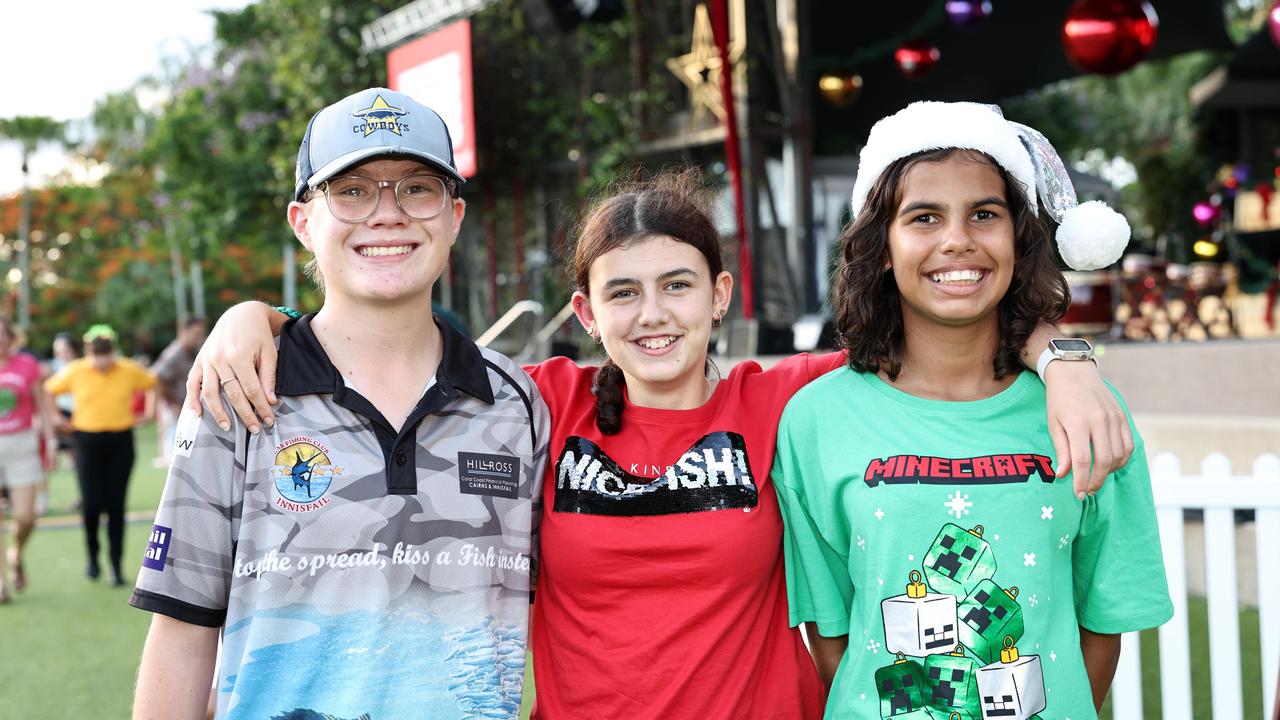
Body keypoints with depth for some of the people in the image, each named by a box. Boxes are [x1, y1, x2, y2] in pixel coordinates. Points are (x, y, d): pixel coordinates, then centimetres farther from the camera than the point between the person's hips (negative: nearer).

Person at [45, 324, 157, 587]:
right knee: (92, 503, -9)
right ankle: (92, 556, 18)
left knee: (115, 506, 1)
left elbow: (153, 383, 15)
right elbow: (48, 391, 10)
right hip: (88, 442, -1)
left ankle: (116, 566, 10)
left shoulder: (129, 371, -4)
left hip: (121, 442, 1)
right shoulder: (74, 372, -5)